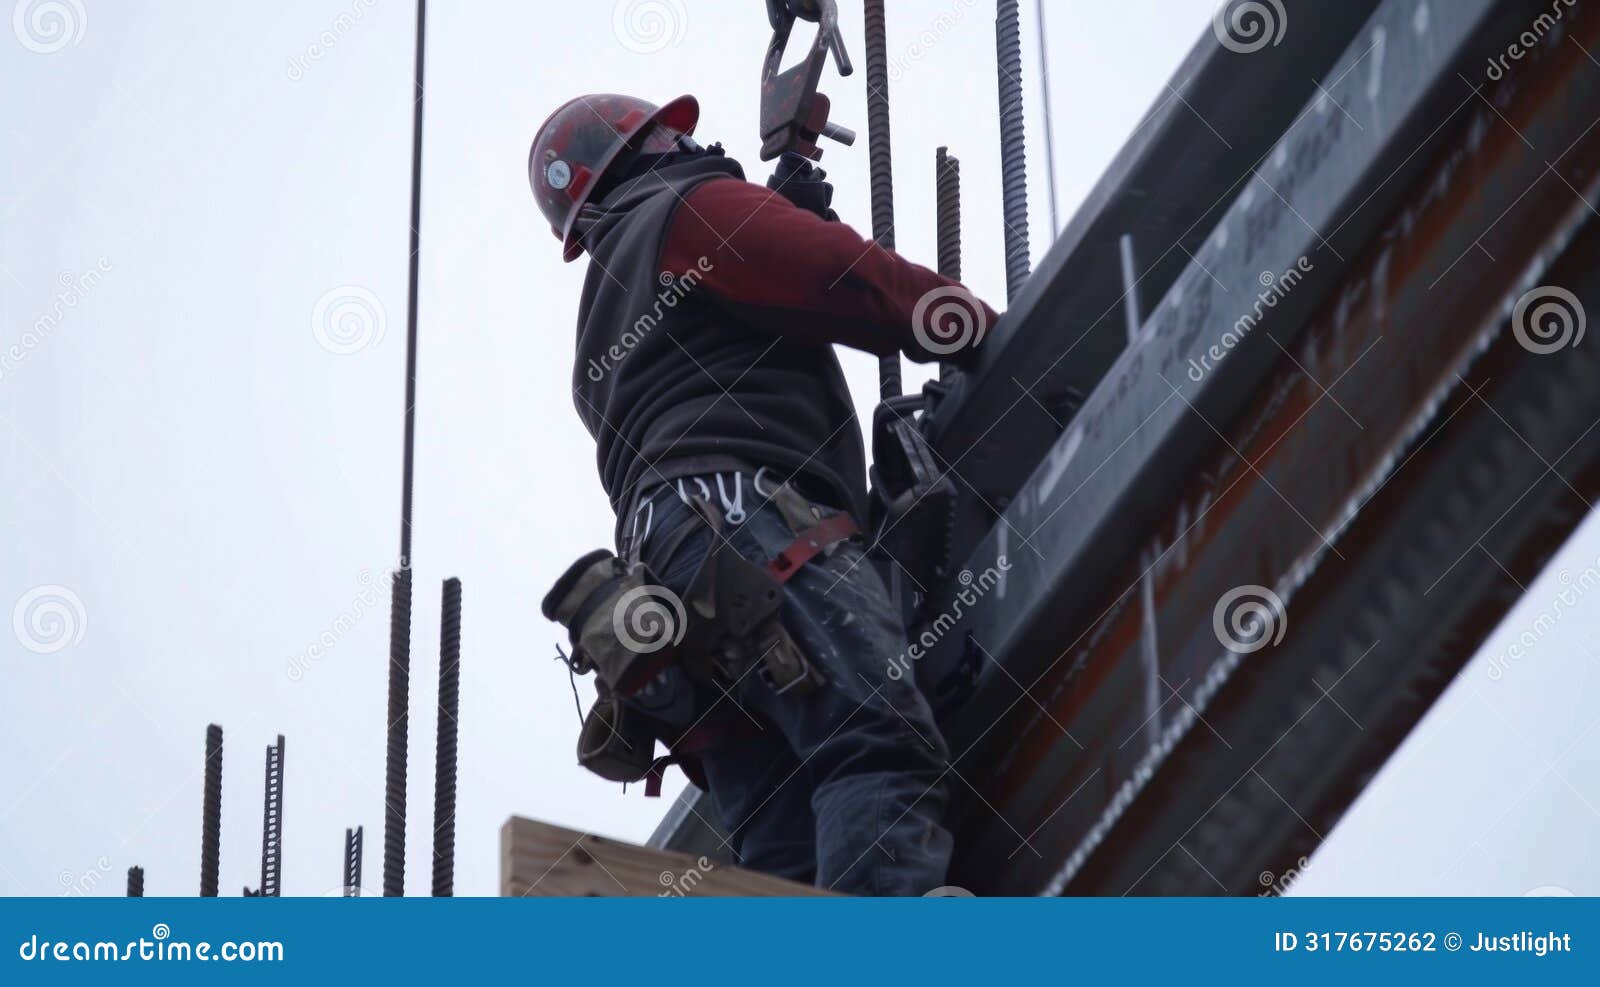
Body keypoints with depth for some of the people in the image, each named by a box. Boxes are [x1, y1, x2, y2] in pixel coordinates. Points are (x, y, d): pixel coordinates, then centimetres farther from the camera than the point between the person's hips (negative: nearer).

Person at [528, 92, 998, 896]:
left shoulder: (605, 328, 40)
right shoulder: (689, 210, 14)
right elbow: (856, 285, 3)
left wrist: (789, 212, 41)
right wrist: (986, 327, 16)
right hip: (742, 511, -9)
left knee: (783, 852, -8)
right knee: (883, 742, -28)